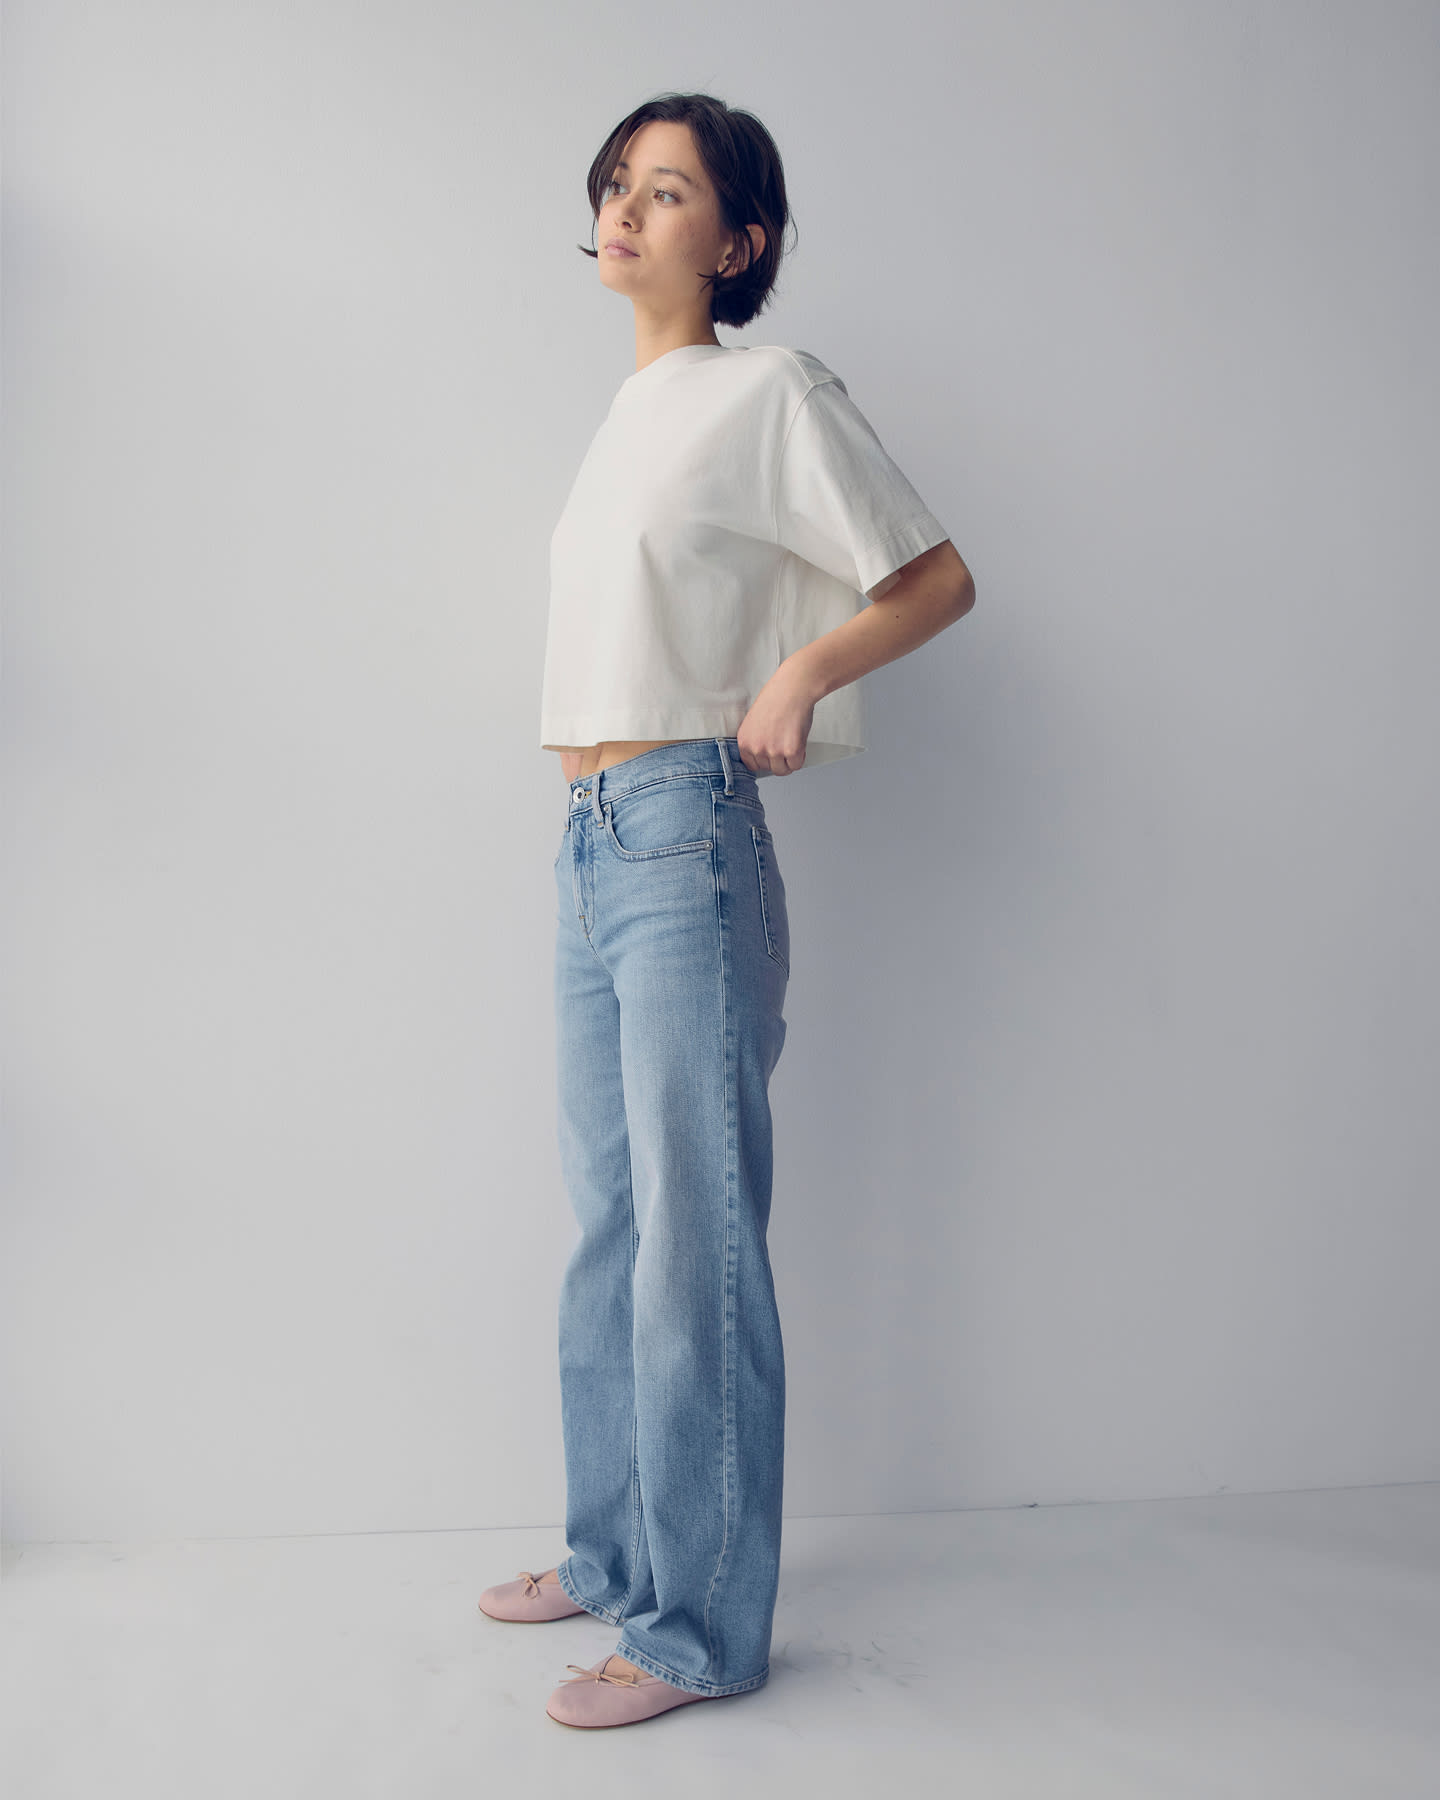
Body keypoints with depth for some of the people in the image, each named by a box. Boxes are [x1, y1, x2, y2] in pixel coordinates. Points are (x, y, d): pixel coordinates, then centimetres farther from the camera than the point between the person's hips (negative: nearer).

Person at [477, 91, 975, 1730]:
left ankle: (702, 1628, 9)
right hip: (588, 848, 8)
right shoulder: (632, 411, 19)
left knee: (693, 1239, -3)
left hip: (685, 840, -8)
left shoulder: (770, 392, -3)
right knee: (609, 1224, 14)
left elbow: (938, 577, -2)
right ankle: (615, 1553, 29)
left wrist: (806, 668, -18)